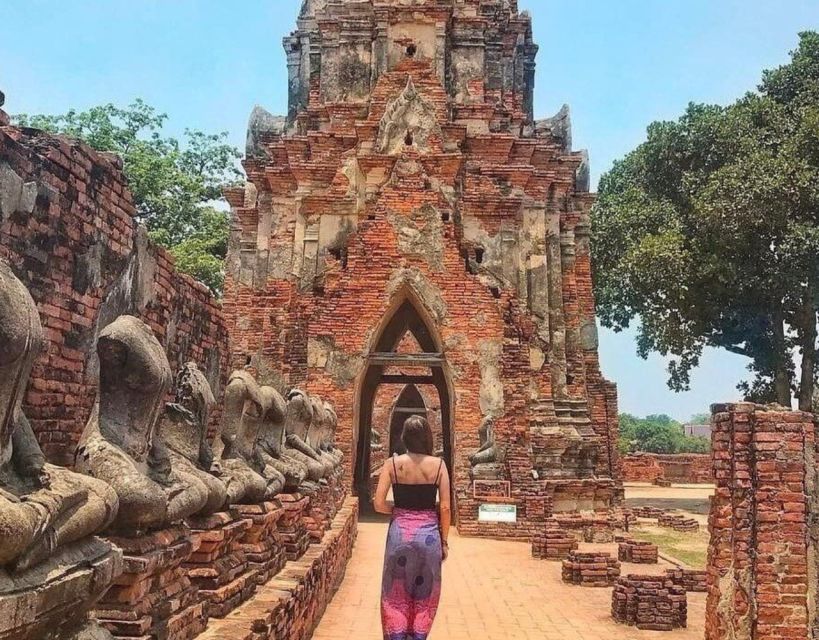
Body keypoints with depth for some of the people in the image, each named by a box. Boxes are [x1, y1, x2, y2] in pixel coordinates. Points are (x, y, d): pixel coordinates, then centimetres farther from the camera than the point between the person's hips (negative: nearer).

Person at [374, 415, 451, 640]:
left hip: (400, 532, 0)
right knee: (424, 596, 15)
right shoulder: (438, 465, -5)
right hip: (428, 533, 0)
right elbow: (445, 508, -4)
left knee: (396, 595, 12)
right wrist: (444, 541, 6)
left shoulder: (393, 464, -5)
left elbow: (379, 504, -9)